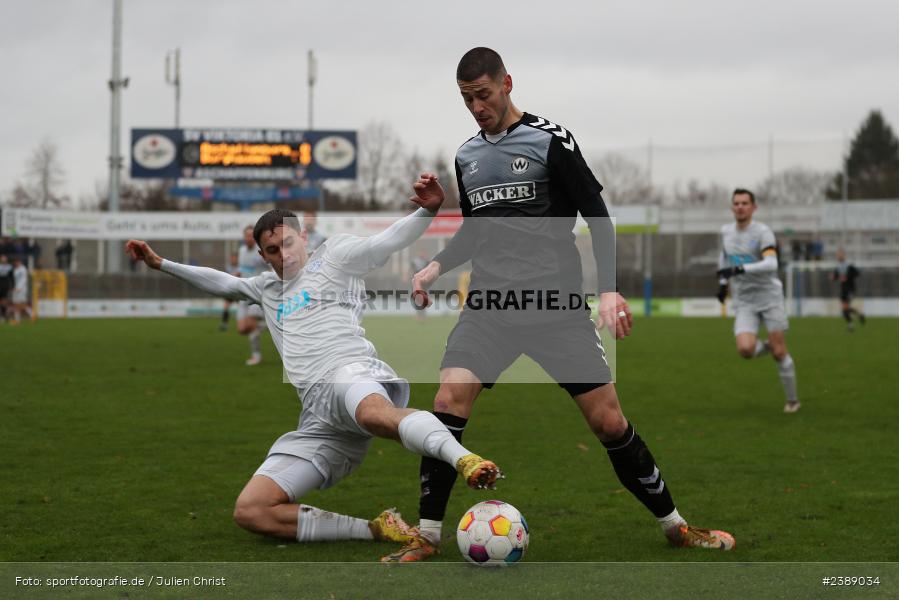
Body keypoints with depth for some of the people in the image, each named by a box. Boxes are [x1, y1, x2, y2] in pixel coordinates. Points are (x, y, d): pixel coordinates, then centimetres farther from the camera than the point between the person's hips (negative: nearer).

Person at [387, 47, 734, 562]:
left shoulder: (550, 140, -3)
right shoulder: (466, 156, 14)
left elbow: (596, 215, -4)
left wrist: (609, 288, -15)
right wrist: (437, 265, 7)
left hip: (557, 303, -4)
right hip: (489, 302, 4)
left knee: (608, 420, -4)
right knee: (450, 399, -18)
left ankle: (675, 526, 13)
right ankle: (427, 537, -9)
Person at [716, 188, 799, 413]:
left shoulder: (762, 232, -12)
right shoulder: (726, 231, 5)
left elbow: (771, 264, -26)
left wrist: (741, 269, -36)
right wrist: (723, 282, 22)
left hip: (769, 296, -3)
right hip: (744, 302, 4)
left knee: (779, 352, -3)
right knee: (745, 349, -19)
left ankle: (792, 400, 14)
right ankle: (766, 346, 17)